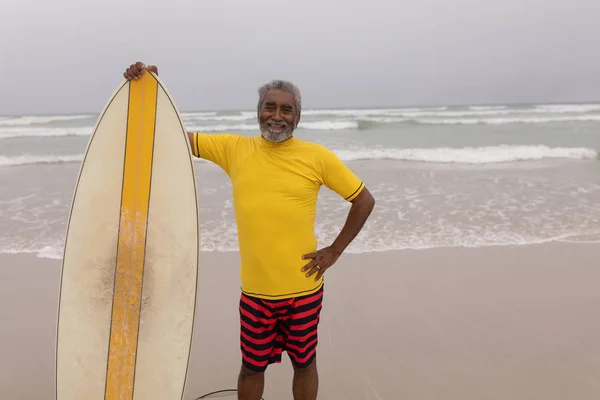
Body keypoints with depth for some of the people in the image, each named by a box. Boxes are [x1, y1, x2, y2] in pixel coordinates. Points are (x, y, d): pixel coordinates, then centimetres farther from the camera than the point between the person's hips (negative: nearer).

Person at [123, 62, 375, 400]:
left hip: (303, 288, -1)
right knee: (252, 366, 17)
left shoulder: (317, 157, -7)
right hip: (254, 289, 1)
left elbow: (365, 200, 0)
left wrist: (334, 251, -4)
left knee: (304, 363, 17)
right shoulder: (234, 148, -1)